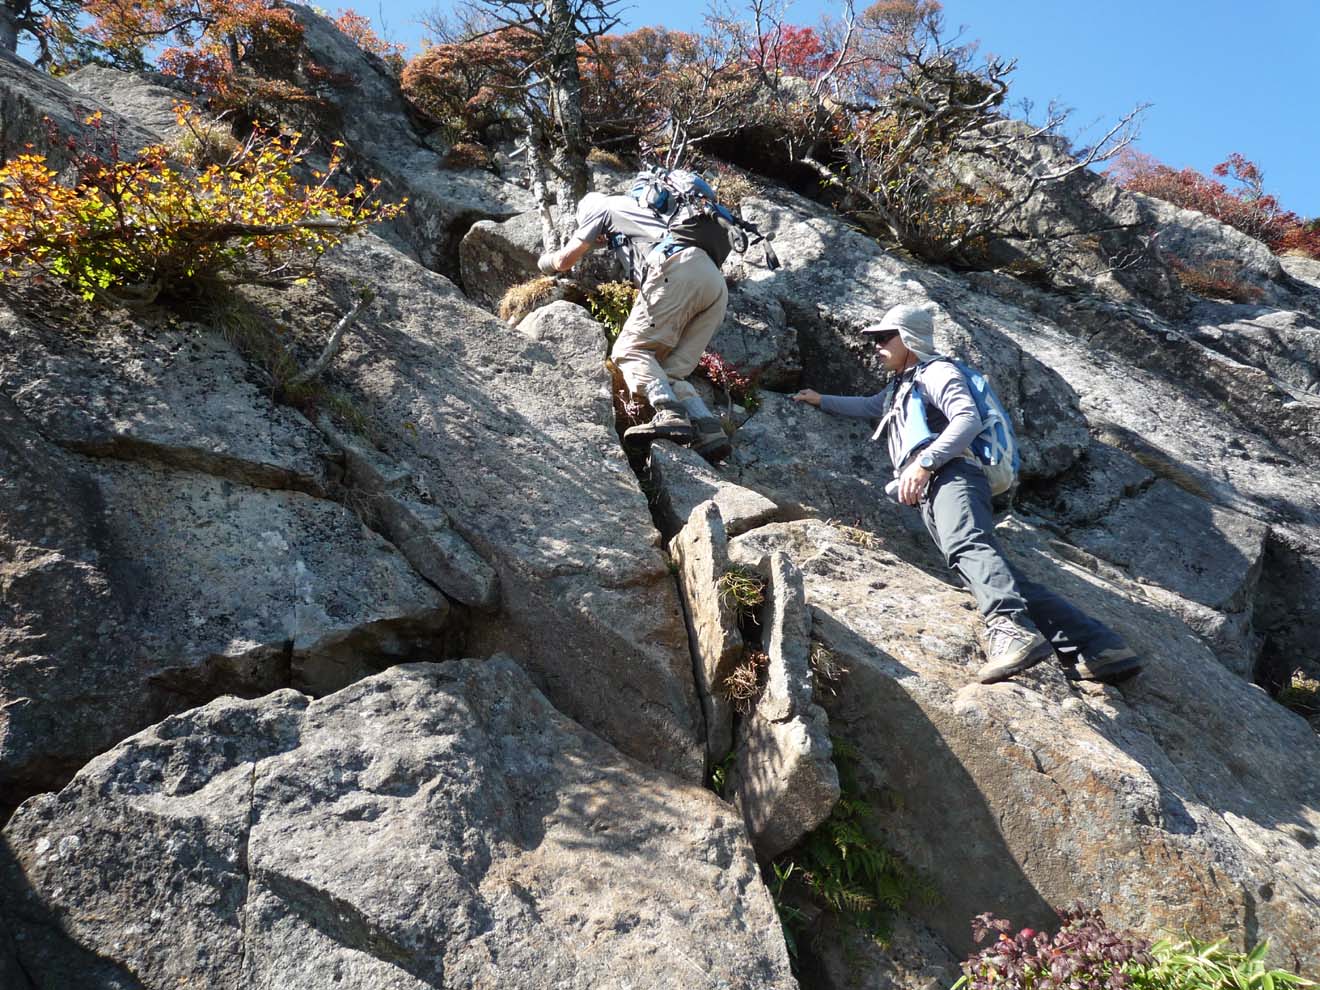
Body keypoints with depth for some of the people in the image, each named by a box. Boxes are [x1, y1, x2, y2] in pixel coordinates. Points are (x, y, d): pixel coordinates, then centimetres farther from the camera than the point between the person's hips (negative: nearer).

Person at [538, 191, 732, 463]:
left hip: (677, 272, -7)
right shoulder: (643, 207, 42)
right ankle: (708, 429, -14)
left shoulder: (603, 207, 21)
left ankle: (670, 414, -33)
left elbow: (564, 260, 22)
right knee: (669, 370, 5)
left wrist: (544, 259, 44)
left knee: (631, 351, -10)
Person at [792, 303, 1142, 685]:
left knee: (966, 545, -37)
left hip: (951, 474, -6)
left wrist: (923, 462, -16)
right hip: (929, 495, 6)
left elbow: (968, 419, -6)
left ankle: (1011, 629, -61)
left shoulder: (935, 371, 12)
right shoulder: (899, 387, 40)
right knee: (993, 571, -18)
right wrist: (823, 401, 58)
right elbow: (868, 405, 59)